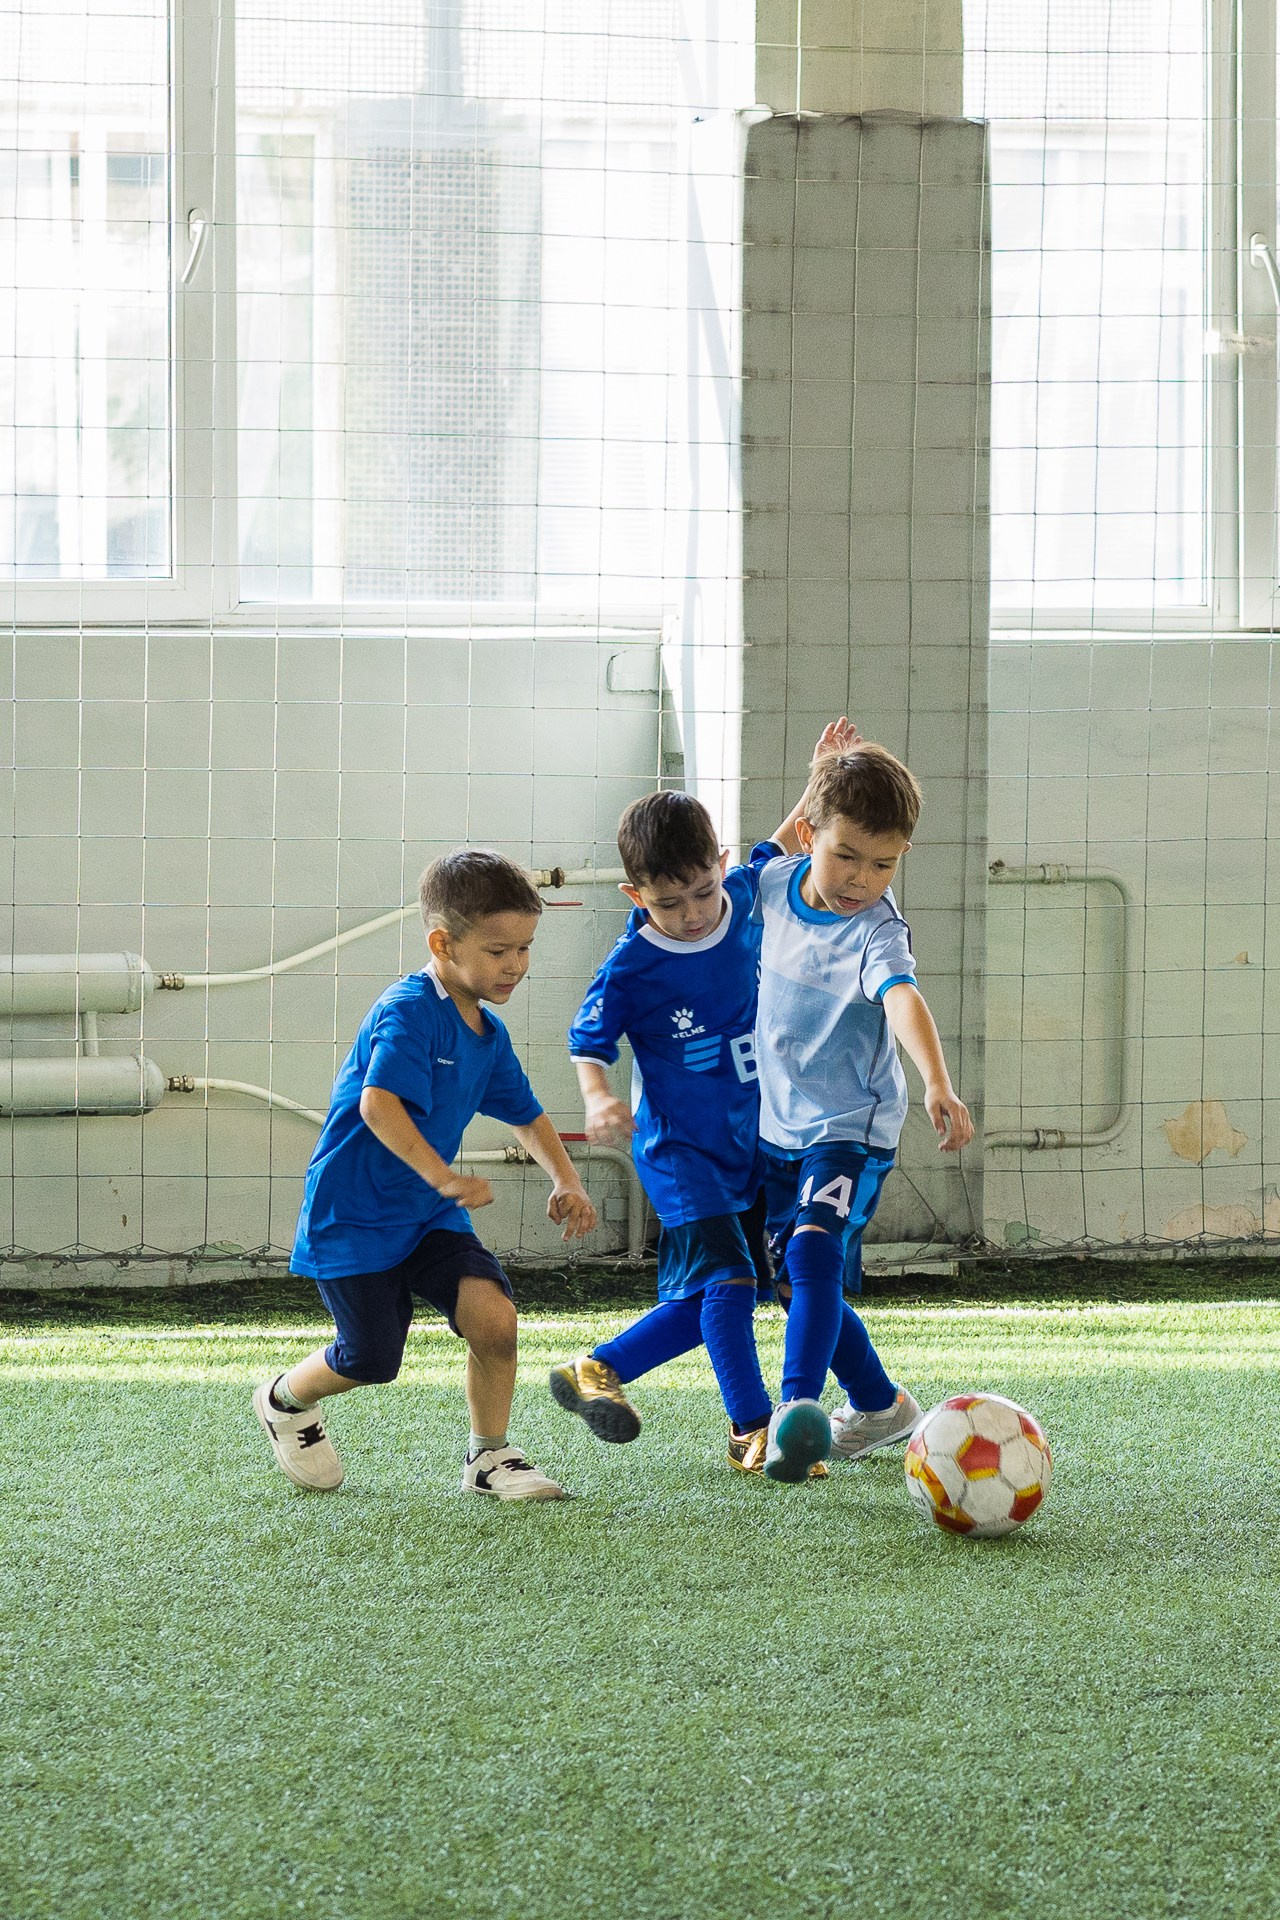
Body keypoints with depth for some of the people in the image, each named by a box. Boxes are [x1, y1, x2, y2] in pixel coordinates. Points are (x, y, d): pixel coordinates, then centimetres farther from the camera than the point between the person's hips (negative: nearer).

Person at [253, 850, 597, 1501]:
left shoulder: (488, 1034, 6)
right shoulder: (408, 1012, -21)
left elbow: (525, 1116, 21)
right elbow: (378, 1104, -34)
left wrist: (565, 1181, 7)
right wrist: (444, 1178, -39)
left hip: (427, 1215, 7)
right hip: (351, 1217, -7)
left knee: (494, 1316, -13)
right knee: (372, 1359, -1)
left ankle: (488, 1456, 5)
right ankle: (286, 1400, 32)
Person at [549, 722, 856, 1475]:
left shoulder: (744, 899, -3)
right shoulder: (631, 968, -17)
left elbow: (782, 848, 16)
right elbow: (590, 1041, -10)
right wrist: (599, 1098, -29)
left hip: (749, 1140, 6)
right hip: (678, 1147, -6)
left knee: (708, 1301, 9)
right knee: (727, 1277, -20)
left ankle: (597, 1371, 27)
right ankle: (754, 1431, -14)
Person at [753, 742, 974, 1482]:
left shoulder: (878, 931, -25)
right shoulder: (776, 883, -6)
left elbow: (903, 999, -46)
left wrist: (938, 1084, -60)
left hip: (851, 1126, -7)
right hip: (781, 1124, 7)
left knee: (814, 1251, -29)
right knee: (795, 1281, 15)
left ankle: (799, 1409, -31)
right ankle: (879, 1405, 34)